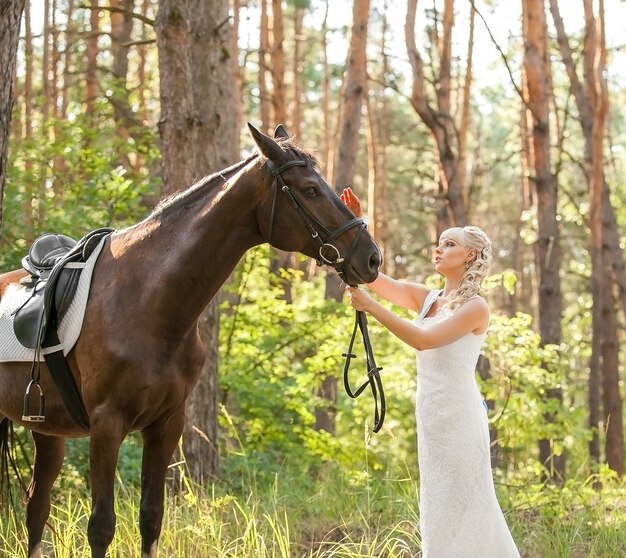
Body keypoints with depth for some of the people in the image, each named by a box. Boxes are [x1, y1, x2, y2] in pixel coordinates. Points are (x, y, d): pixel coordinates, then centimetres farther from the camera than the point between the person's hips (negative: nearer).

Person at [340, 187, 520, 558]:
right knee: (443, 509, 12)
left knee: (459, 507, -4)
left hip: (458, 414, -8)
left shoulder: (475, 307, -9)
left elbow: (424, 339, -20)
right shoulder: (426, 299, 12)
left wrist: (371, 307, -24)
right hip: (431, 414, 8)